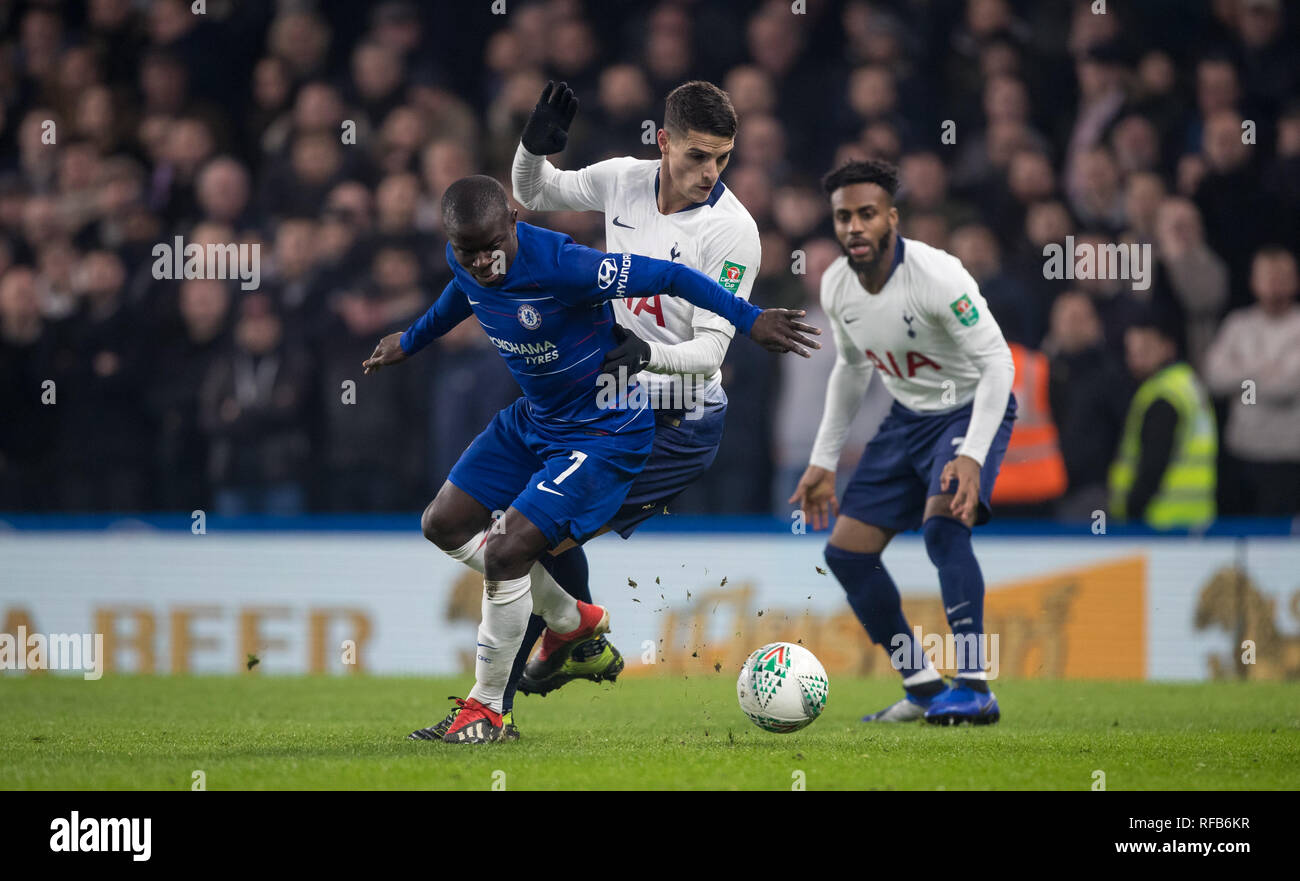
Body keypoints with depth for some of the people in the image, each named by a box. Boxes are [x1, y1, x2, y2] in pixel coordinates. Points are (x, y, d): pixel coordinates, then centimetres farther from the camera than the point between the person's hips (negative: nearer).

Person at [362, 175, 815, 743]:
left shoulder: (559, 266, -33)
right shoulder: (466, 266, -9)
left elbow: (666, 275, -25)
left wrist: (750, 319, -24)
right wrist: (409, 343, 35)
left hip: (604, 434, -9)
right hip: (533, 419, 9)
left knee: (505, 552, -18)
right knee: (443, 524, 9)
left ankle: (486, 705, 2)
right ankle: (570, 620, 27)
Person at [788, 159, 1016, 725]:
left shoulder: (937, 275, -28)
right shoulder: (836, 285, -6)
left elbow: (997, 362, -27)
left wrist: (972, 456, -37)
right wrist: (823, 461, 11)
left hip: (973, 409, -7)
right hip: (908, 417, 7)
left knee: (943, 524, -32)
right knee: (846, 552, 1)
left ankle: (975, 688, -32)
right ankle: (924, 689, 13)